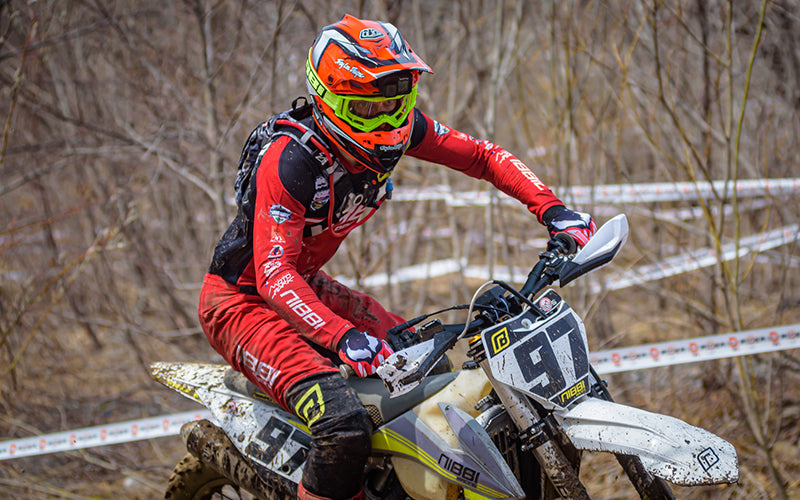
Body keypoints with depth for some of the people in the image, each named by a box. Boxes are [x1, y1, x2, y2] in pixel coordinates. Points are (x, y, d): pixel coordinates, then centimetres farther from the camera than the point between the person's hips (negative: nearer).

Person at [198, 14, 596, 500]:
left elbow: (483, 156, 1)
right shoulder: (289, 158, -31)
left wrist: (552, 209, -13)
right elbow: (273, 273, -36)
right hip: (242, 300, -9)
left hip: (307, 285, 9)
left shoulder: (401, 129, -9)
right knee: (344, 423, -30)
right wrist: (341, 336, -49)